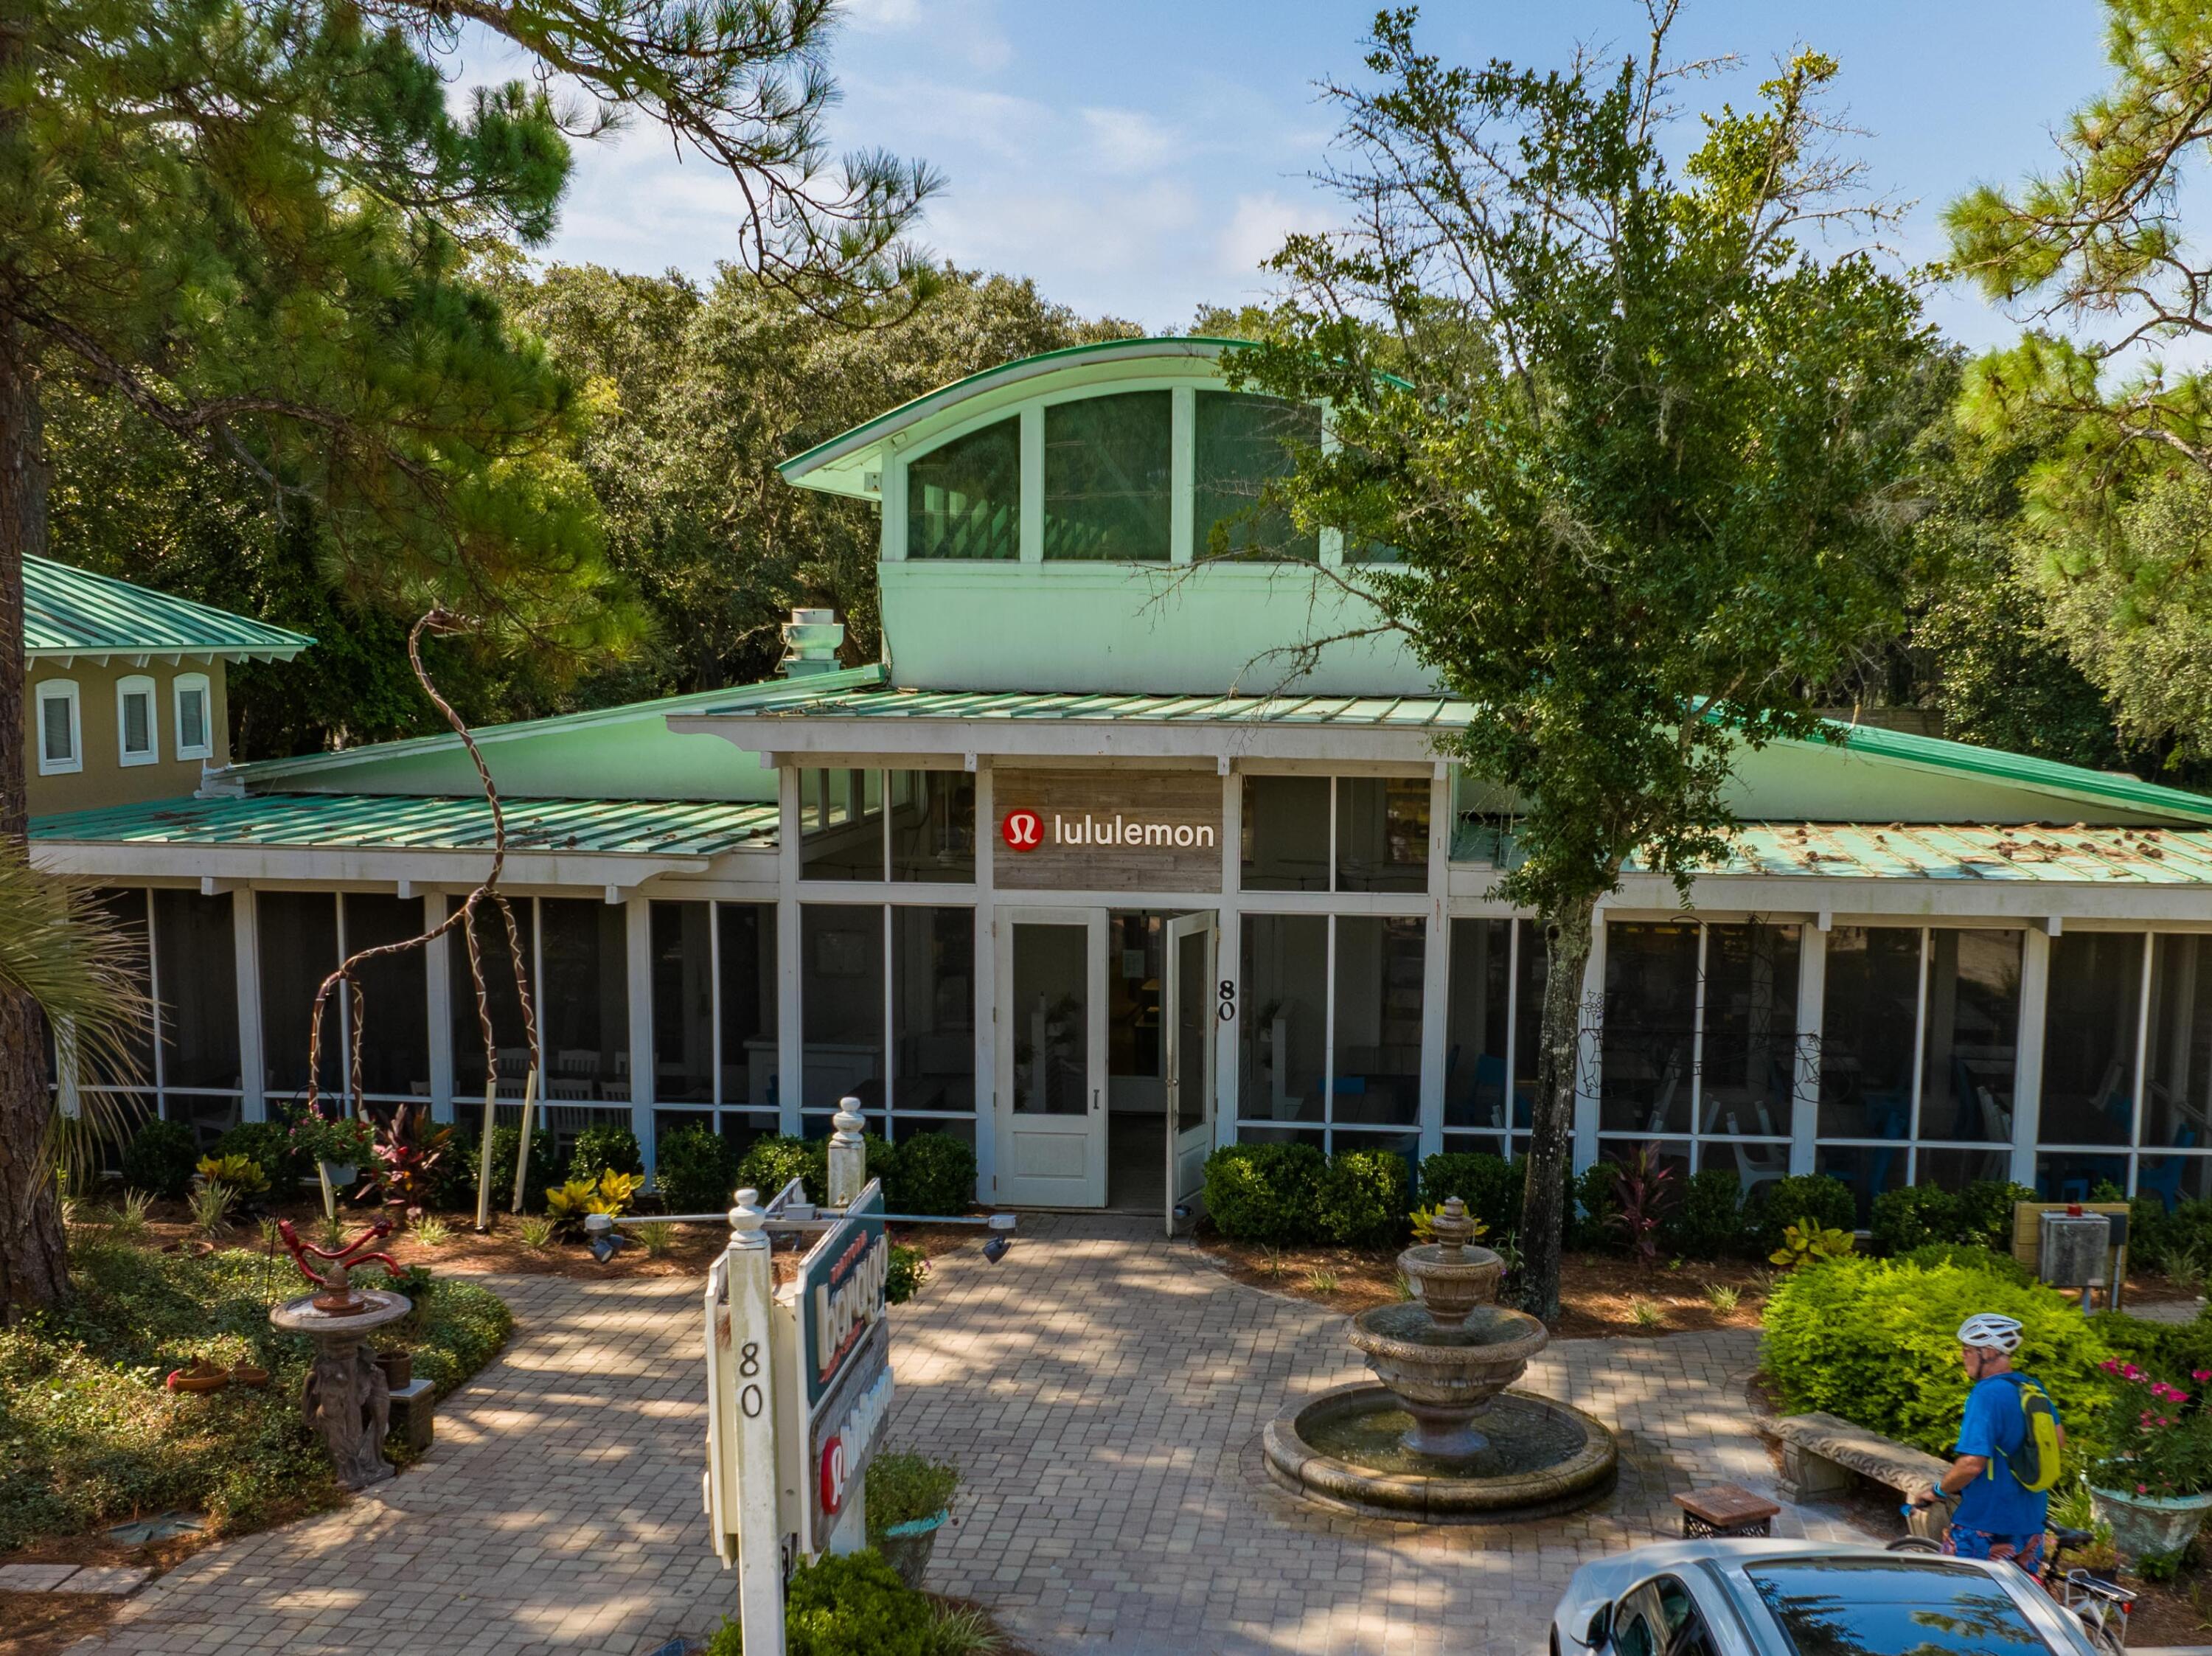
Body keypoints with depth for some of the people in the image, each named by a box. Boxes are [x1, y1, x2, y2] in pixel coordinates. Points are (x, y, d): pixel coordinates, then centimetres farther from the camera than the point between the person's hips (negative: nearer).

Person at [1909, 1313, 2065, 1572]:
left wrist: (1937, 1491, -11)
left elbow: (1972, 1464, -26)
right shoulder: (2034, 1388, 5)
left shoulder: (1986, 1394, -21)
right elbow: (2059, 1440, 17)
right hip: (2031, 1526, 8)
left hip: (1985, 1527, -8)